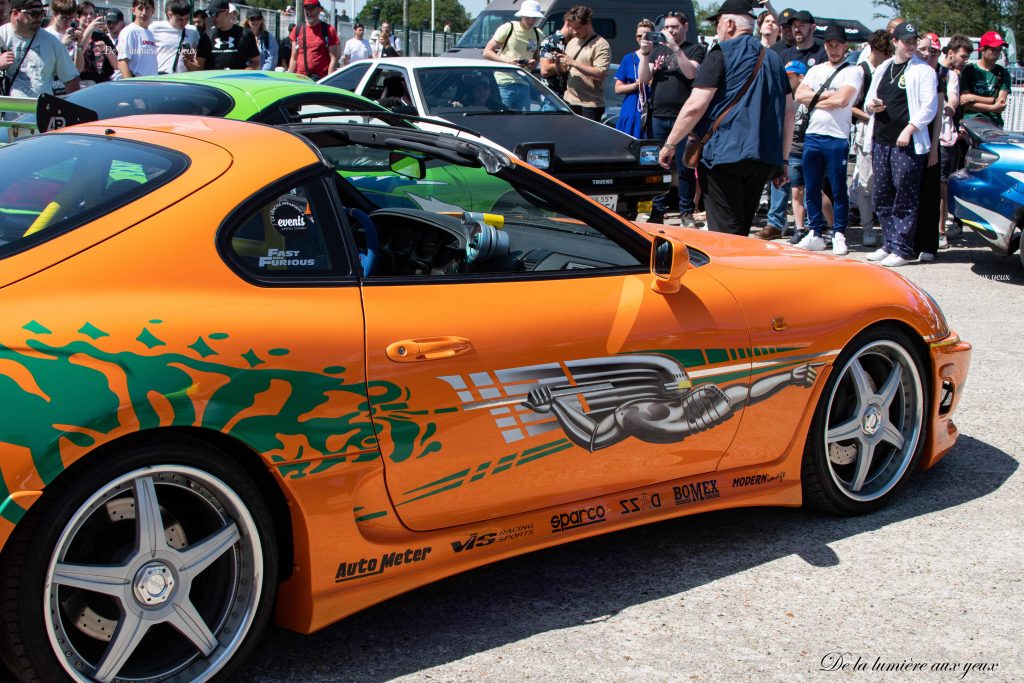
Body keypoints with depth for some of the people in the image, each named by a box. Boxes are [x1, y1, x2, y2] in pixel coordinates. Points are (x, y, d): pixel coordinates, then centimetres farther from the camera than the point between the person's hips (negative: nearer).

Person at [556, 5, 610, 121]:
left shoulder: (601, 45, -7)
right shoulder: (572, 42, 16)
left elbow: (600, 74, -18)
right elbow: (564, 71, 22)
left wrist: (573, 63, -19)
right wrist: (559, 62, -2)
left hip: (590, 105, -7)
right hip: (569, 102, 7)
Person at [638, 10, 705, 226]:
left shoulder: (696, 50, 6)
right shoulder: (657, 50, 17)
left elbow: (691, 73, -12)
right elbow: (644, 78, 9)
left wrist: (674, 47, -15)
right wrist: (644, 53, -5)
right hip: (658, 116, 4)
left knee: (684, 167, -3)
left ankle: (686, 213, 3)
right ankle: (658, 210, 10)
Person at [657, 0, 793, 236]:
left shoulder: (722, 54, -3)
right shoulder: (773, 59, 18)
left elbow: (695, 107, -10)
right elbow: (788, 113, 18)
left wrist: (670, 144, -2)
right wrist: (783, 160, 23)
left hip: (725, 154, -7)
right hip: (765, 158, 7)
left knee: (725, 233, -6)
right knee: (741, 230, 15)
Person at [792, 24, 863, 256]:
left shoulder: (853, 71, 0)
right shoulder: (815, 70, 17)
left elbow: (842, 99, -16)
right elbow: (799, 95, 2)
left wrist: (815, 99, -2)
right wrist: (826, 95, -8)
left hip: (837, 138, -5)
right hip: (812, 135, 5)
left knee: (838, 191, 0)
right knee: (812, 189, 8)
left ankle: (839, 236, 6)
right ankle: (816, 235, 16)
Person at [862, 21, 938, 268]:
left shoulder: (924, 70, -1)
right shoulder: (882, 69, 17)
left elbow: (929, 106, -7)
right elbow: (870, 101, 23)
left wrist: (910, 128, -18)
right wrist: (871, 106, 0)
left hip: (908, 144, -6)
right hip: (881, 141, 6)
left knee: (905, 199, -6)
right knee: (882, 198, 10)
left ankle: (902, 249, -2)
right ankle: (889, 244, 20)